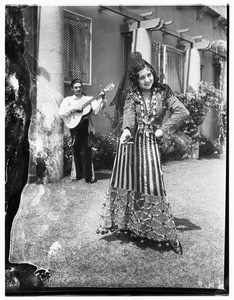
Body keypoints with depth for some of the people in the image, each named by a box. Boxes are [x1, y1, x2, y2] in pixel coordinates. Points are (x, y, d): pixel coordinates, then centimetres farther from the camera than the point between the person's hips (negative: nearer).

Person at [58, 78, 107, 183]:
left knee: (87, 152, -3)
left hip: (86, 127, -1)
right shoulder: (68, 100, 9)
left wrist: (102, 99, -18)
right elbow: (61, 113, -4)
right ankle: (78, 174, 22)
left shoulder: (89, 99, 10)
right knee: (76, 152, 8)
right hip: (74, 126, 1)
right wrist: (73, 108, -14)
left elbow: (96, 111, -6)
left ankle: (88, 177, 3)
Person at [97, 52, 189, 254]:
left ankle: (158, 230, 7)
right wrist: (126, 129, -35)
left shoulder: (163, 93, 4)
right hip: (130, 142, 1)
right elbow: (128, 113, -15)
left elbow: (183, 112, -4)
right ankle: (122, 222, 18)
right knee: (127, 182, 3)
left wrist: (163, 130, -7)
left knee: (152, 183, -4)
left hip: (150, 143, 0)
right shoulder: (131, 95, 3)